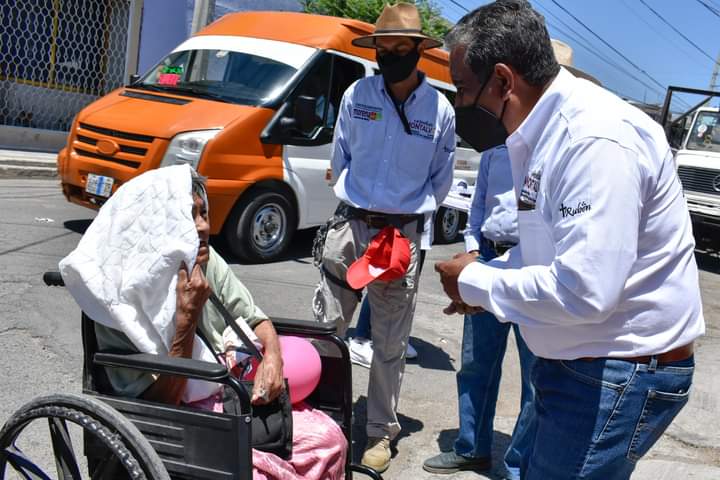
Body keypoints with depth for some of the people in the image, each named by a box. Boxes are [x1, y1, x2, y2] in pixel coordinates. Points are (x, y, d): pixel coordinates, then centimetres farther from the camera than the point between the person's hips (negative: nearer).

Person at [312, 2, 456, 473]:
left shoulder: (440, 108, -1)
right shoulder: (356, 95, 1)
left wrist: (412, 215, 2)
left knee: (391, 342, 8)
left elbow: (442, 178, 9)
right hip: (350, 223, 1)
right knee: (326, 327, 5)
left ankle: (381, 432, 22)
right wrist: (354, 201, 11)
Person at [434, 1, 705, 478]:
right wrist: (486, 280, 4)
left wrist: (474, 281, -17)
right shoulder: (547, 132, 6)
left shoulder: (597, 137, -25)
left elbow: (583, 291, -31)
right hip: (573, 359, 9)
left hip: (621, 375, -9)